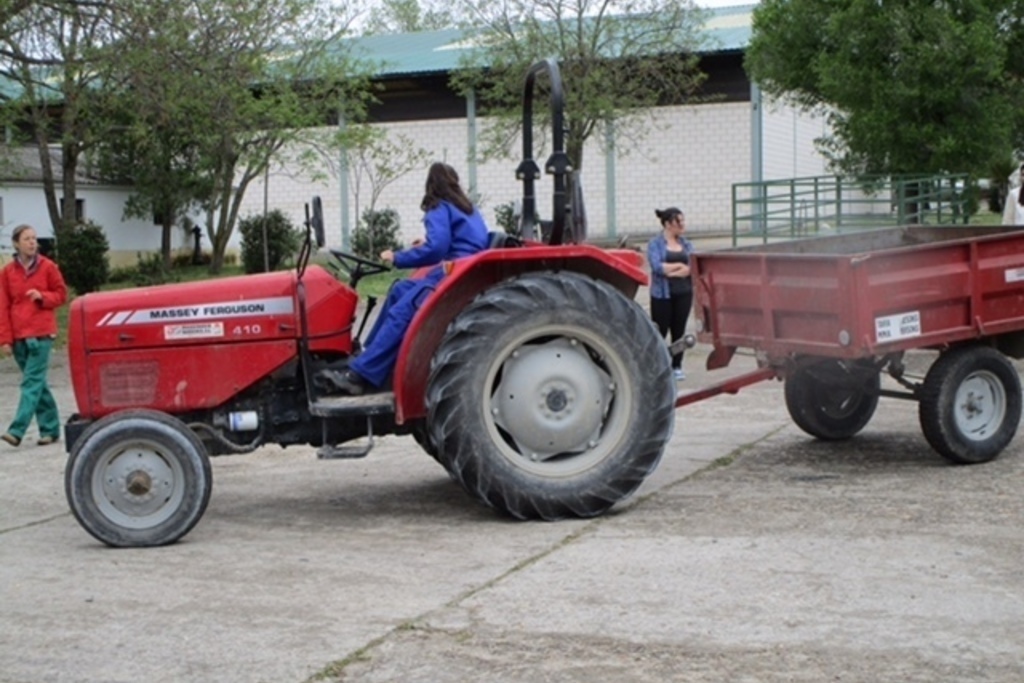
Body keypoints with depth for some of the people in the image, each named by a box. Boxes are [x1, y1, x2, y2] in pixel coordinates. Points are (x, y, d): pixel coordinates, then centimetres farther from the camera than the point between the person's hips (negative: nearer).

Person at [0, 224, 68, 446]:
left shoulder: (48, 267, 0)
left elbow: (61, 294, 7)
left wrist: (42, 296, -13)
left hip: (41, 334, -3)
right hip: (18, 336, 3)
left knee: (32, 382, -11)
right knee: (37, 383, 9)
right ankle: (50, 429, 17)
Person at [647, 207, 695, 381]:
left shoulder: (686, 244, 9)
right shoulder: (655, 244, -3)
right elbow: (657, 267, -17)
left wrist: (668, 269, -14)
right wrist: (680, 265, -9)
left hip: (684, 293, 4)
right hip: (662, 294, -4)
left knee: (679, 330, 9)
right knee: (660, 331, -2)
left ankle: (677, 366, 17)